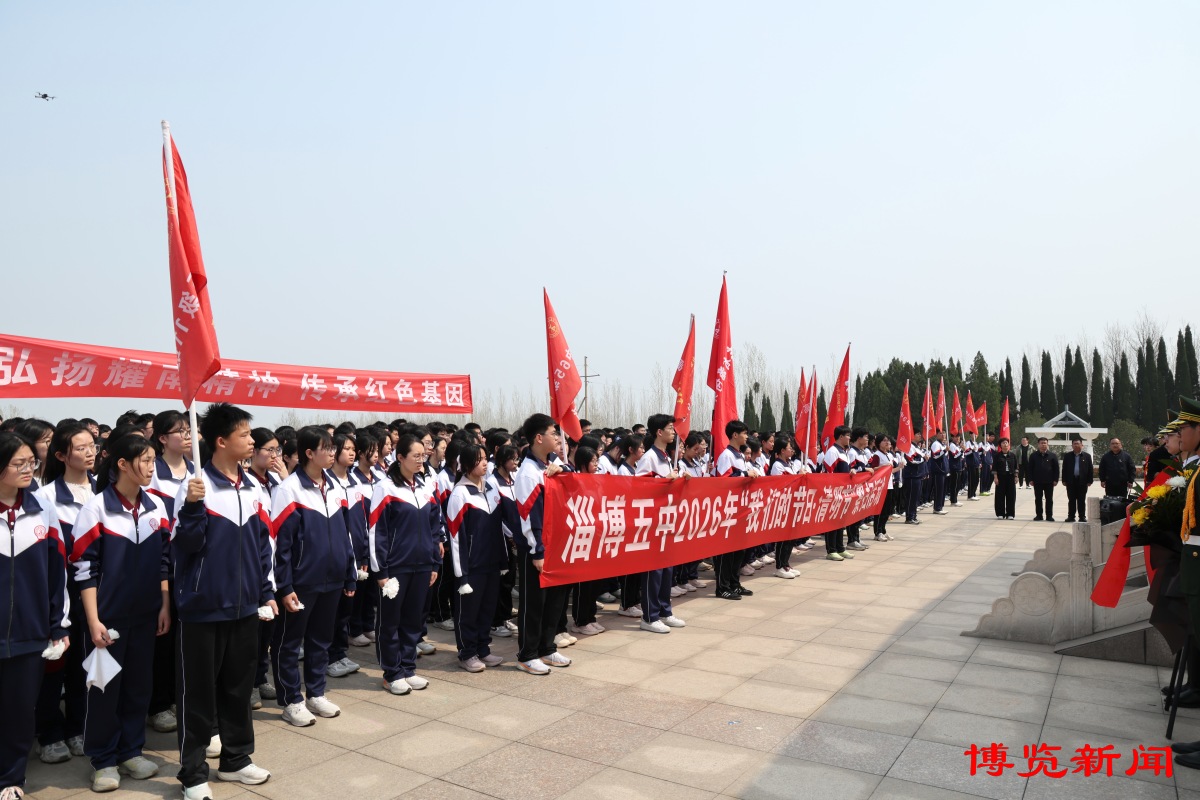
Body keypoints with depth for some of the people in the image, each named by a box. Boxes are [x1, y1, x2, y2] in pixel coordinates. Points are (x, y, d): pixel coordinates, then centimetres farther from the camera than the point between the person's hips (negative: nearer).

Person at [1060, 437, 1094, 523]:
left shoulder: (1087, 456, 4)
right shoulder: (1067, 456, 6)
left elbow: (1090, 469, 3)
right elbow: (1064, 469, 6)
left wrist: (1089, 481, -2)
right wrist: (1064, 480, 0)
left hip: (1082, 481, -1)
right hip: (1071, 481, 1)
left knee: (1082, 500, 4)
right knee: (1071, 500, 4)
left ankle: (1082, 516, 9)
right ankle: (1071, 516, 8)